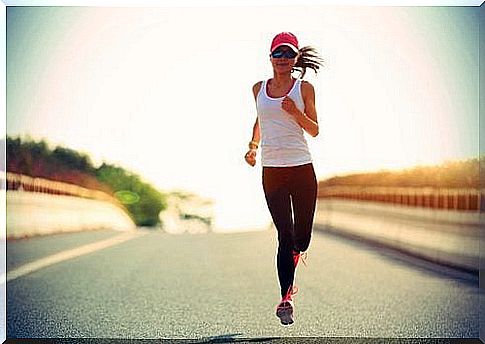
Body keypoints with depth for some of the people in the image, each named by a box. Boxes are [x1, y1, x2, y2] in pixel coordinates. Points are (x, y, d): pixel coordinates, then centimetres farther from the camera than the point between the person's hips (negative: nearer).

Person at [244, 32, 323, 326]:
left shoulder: (304, 88, 3)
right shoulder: (259, 89, 10)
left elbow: (314, 130, 3)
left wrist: (295, 112, -13)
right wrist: (253, 146, 16)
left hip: (302, 168, -1)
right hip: (272, 170, 1)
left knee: (301, 238, 5)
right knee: (285, 235, -10)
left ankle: (289, 283, 37)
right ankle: (286, 298, -5)